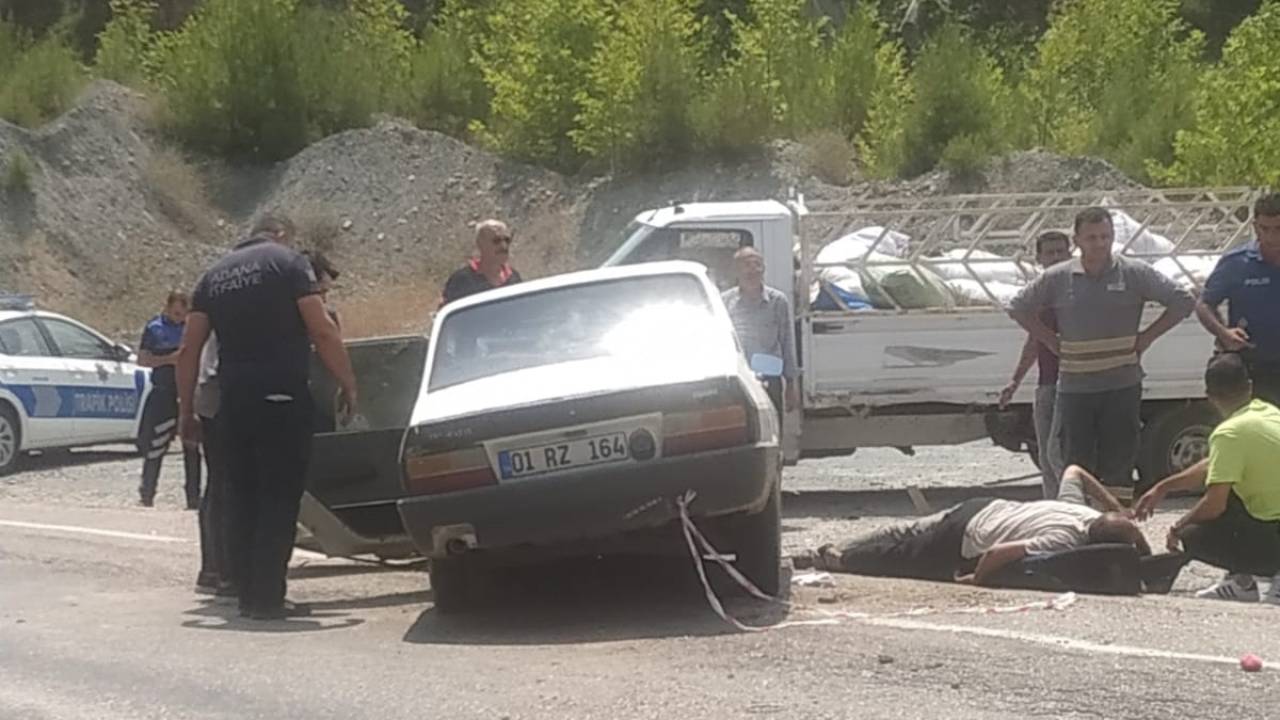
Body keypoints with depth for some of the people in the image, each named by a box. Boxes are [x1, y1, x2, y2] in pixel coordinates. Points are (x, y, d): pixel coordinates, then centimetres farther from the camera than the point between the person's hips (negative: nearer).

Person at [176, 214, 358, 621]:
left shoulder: (215, 276, 16)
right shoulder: (288, 263, 0)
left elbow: (189, 351, 13)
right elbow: (323, 332, -9)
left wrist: (186, 411, 18)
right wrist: (348, 385, -1)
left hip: (233, 400, 6)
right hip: (281, 396, -6)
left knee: (242, 498, 13)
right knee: (279, 498, -3)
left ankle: (247, 594, 14)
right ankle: (267, 597, -6)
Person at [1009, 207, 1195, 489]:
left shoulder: (1135, 274, 0)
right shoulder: (1057, 279, 4)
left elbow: (1183, 302, 2)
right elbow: (1019, 308, 16)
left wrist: (1147, 337, 0)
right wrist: (1050, 340, 7)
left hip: (1122, 385, -1)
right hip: (1074, 388, 1)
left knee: (1118, 468, 1)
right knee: (1076, 468, 2)